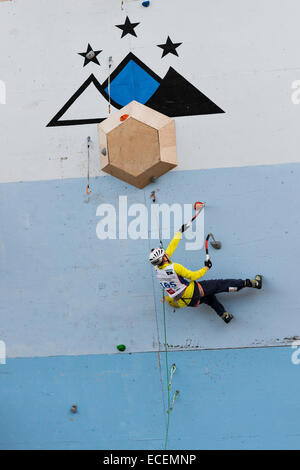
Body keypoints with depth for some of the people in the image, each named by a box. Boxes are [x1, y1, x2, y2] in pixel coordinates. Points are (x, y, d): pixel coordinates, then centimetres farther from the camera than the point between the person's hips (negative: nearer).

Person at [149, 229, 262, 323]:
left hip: (183, 301, 8)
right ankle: (249, 283, 0)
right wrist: (206, 268, -2)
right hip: (192, 292, -8)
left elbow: (171, 248, 8)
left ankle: (223, 314, 23)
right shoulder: (174, 267, -25)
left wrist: (179, 232, 15)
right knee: (219, 284, -2)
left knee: (208, 297, 30)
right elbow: (193, 276, -17)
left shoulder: (157, 268, -1)